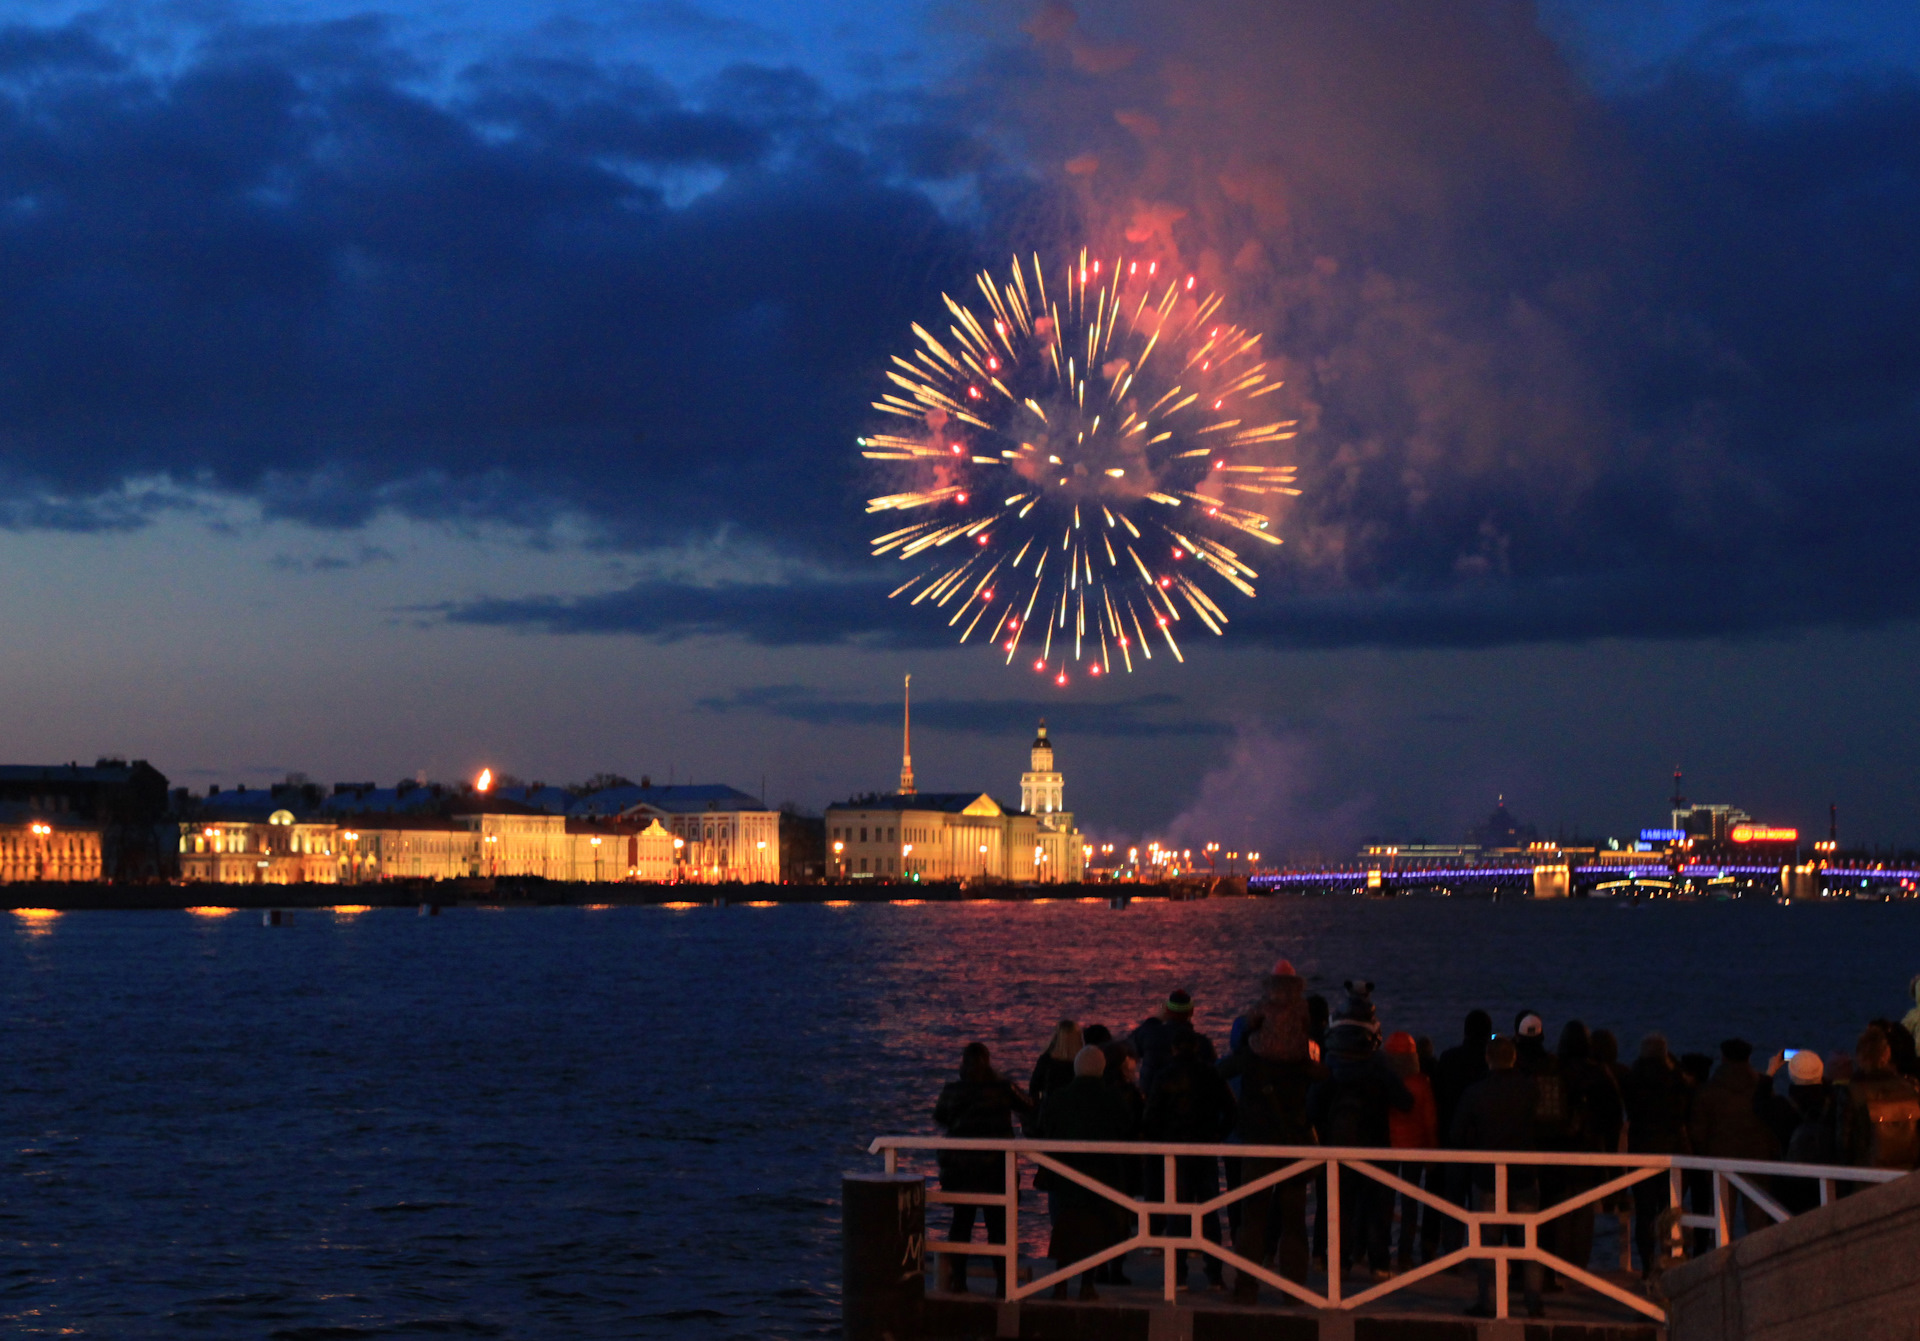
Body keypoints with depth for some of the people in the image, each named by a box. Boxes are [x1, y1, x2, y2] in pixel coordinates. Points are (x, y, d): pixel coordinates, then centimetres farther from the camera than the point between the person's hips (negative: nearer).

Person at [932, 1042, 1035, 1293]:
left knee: (961, 1220, 12)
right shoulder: (1003, 1088, -7)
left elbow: (939, 1117, 14)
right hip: (996, 1166, -1)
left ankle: (956, 1277, 10)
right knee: (998, 1223, 5)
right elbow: (1029, 1109, 5)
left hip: (960, 1166, 2)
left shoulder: (952, 1090, -2)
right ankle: (1003, 1280, 3)